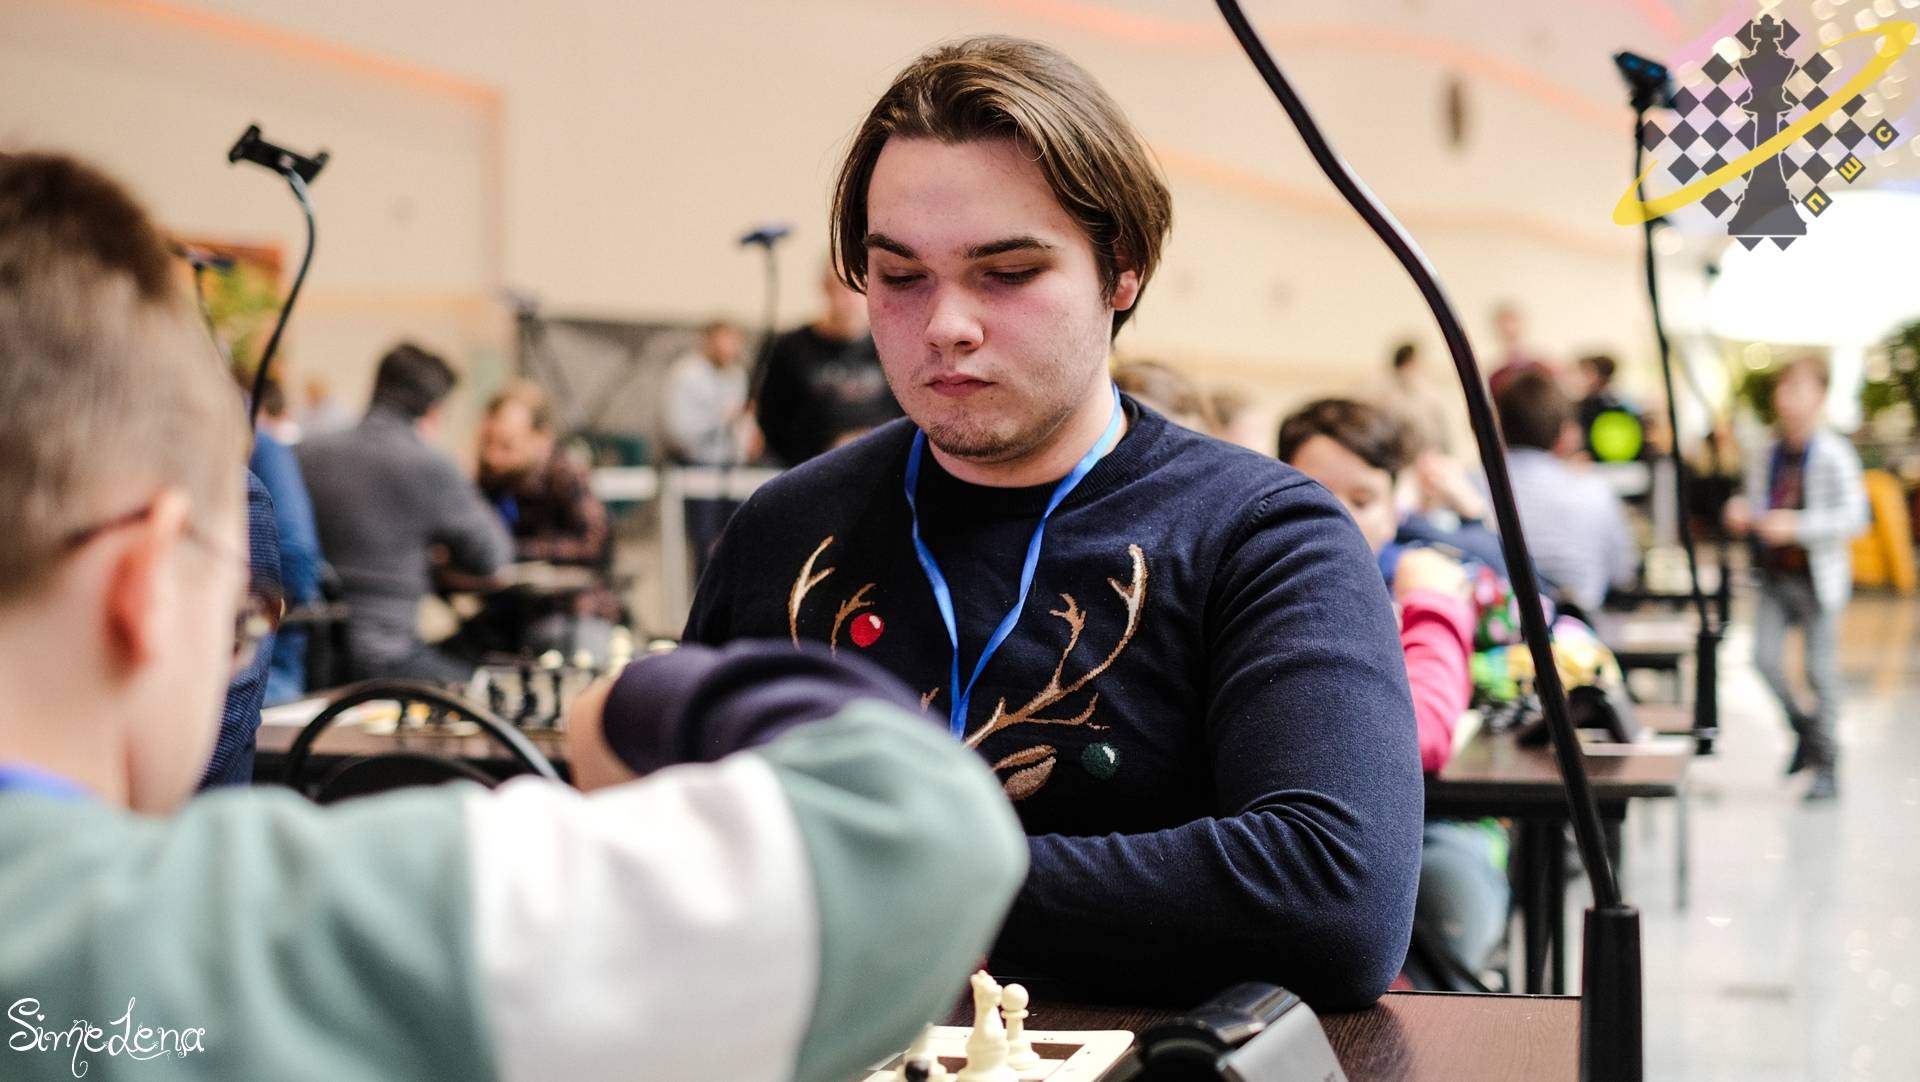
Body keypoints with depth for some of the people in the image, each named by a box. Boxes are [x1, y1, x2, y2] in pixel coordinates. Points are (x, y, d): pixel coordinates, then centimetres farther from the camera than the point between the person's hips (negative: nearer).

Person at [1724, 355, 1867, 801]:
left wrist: (1797, 525, -24)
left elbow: (1854, 515, -15)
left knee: (1820, 670, 1)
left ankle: (1827, 768, 12)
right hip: (1776, 576, 5)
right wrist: (1741, 516, -3)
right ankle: (1804, 729, 21)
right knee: (1764, 657, -5)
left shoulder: (1835, 455, -9)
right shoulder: (1765, 457, 8)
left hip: (1817, 577, -5)